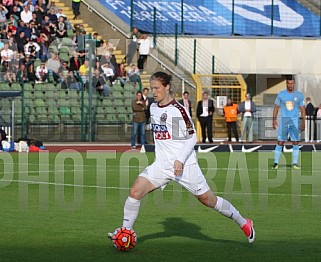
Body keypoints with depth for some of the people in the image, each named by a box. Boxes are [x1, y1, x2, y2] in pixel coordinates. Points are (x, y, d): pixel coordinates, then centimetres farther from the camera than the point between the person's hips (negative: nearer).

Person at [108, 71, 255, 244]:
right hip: (161, 164, 6)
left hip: (184, 164, -6)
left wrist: (180, 160, -21)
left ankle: (244, 224, 20)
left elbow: (192, 137, -12)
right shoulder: (153, 108, 8)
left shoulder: (178, 110, -13)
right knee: (135, 191, -13)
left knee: (208, 200, 3)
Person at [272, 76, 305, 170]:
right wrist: (274, 120, -1)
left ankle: (295, 163, 4)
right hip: (283, 120, -1)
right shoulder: (281, 94, 3)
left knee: (295, 142, -2)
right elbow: (276, 107, 7)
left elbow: (302, 109, 5)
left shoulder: (299, 95, 4)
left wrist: (303, 122, -1)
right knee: (280, 142, -3)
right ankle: (276, 163, 2)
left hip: (295, 121, 1)